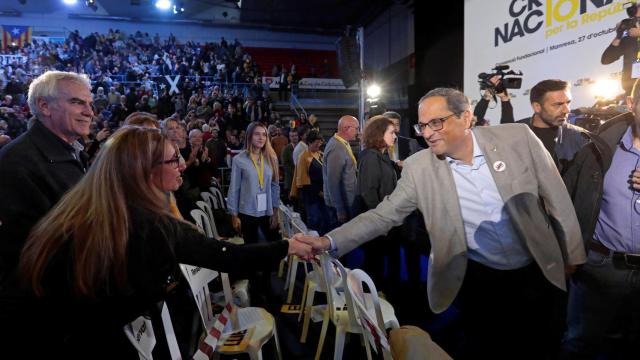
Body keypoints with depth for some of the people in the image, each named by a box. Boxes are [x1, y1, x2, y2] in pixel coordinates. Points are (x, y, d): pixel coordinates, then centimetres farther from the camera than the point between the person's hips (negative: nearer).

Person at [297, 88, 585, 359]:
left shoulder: (517, 138, -13)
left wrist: (572, 254, 5)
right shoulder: (418, 167, -14)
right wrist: (329, 242, -24)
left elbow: (555, 197, -3)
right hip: (478, 278, -1)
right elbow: (383, 215, -12)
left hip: (536, 272, 2)